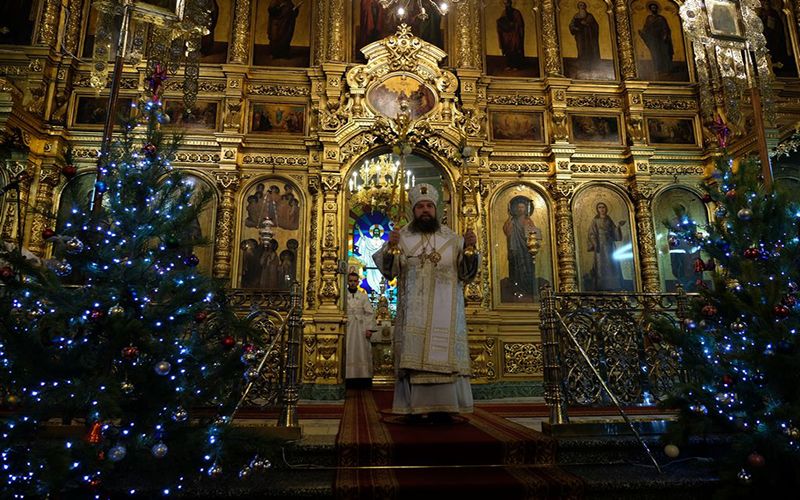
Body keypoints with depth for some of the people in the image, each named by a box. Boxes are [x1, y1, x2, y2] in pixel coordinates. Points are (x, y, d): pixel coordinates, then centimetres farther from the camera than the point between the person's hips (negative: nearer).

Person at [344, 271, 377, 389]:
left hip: (361, 329, 1)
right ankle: (348, 379, 2)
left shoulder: (363, 296, 9)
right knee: (348, 354, -1)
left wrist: (369, 328, -5)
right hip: (346, 329, -1)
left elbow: (370, 313, 4)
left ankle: (362, 379, 4)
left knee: (361, 352, 0)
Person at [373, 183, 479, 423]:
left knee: (443, 355, -2)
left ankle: (442, 408, 5)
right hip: (413, 312, -1)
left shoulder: (451, 238, 11)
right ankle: (414, 408, 0)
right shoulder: (402, 237, 8)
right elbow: (388, 270, -2)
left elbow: (466, 273, 6)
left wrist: (469, 248, -11)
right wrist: (390, 248, -21)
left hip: (445, 312, 1)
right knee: (413, 355, -5)